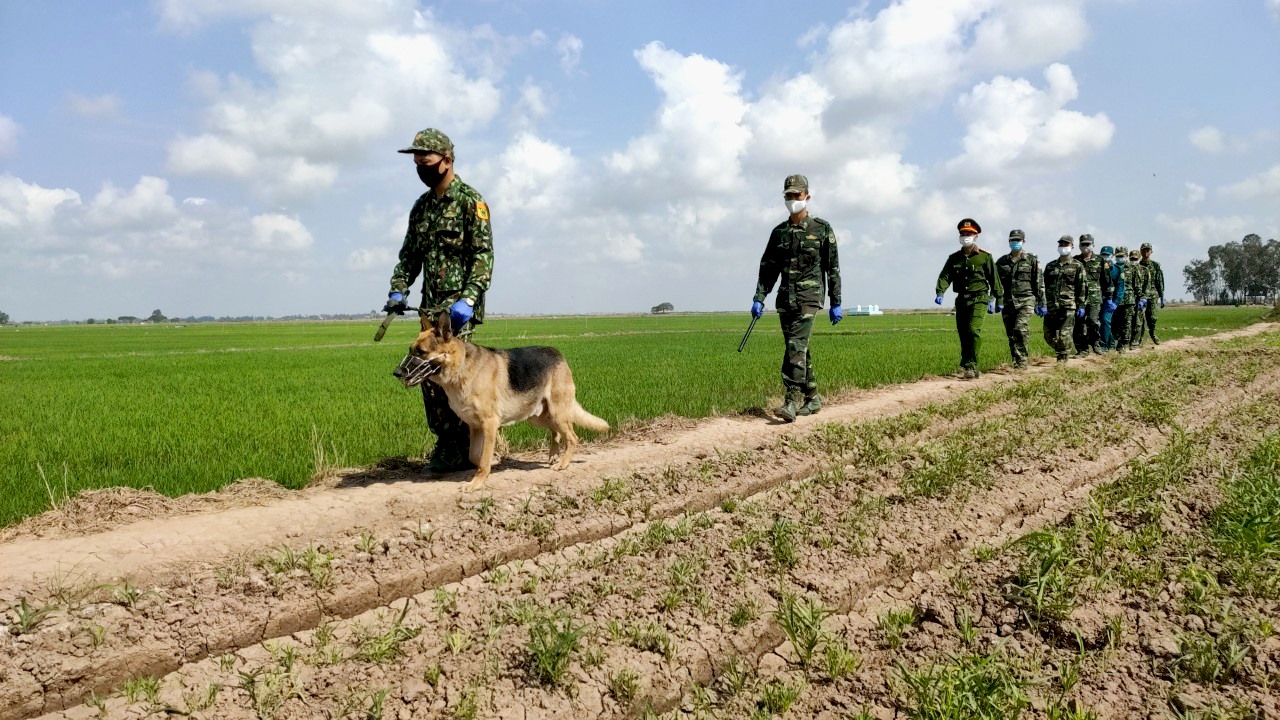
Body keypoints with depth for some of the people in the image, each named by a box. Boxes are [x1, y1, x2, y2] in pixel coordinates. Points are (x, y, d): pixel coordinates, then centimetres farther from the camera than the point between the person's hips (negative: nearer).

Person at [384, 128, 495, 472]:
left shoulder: (470, 201, -6)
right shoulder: (421, 206, 17)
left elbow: (483, 255, -13)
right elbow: (409, 255, 20)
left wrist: (468, 299, -23)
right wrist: (398, 290, 5)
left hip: (458, 306, -8)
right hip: (430, 305, 8)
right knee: (429, 375, 7)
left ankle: (459, 449, -3)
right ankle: (445, 444, 17)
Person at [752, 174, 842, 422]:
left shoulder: (822, 229, 0)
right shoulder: (779, 232, 12)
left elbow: (833, 268, 1)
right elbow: (767, 268, 12)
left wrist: (836, 303, -1)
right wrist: (759, 298, 2)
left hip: (808, 297, -5)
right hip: (785, 298, 5)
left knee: (796, 347, -18)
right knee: (799, 350, 10)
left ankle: (792, 402, -21)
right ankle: (812, 398, 22)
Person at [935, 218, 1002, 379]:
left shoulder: (985, 257, 0)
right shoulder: (954, 258, 10)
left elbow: (994, 279, 5)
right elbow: (944, 276, -1)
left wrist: (994, 300, 4)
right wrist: (939, 293, -18)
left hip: (978, 299, -5)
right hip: (961, 300, 5)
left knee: (974, 330, -19)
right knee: (963, 334, 6)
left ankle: (970, 366, -18)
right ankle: (970, 368, 15)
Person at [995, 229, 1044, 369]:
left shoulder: (1031, 260, 5)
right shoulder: (1002, 261, 12)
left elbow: (1039, 284, 5)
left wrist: (1041, 304, 2)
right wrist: (998, 302, 1)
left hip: (1025, 301, -3)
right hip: (1008, 302, 4)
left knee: (1020, 329, -19)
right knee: (1011, 334, 4)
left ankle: (1021, 360, -13)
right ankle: (1016, 362, 14)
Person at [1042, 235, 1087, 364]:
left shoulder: (1077, 266, 4)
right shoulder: (1050, 266, 15)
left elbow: (1082, 287, 0)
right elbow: (1044, 286, 17)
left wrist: (1081, 306, -5)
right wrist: (1042, 304, 11)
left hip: (1068, 306, -4)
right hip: (1051, 306, 4)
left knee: (1064, 335, -6)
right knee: (1048, 334, 5)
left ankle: (1063, 358, 6)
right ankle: (1060, 351, 26)